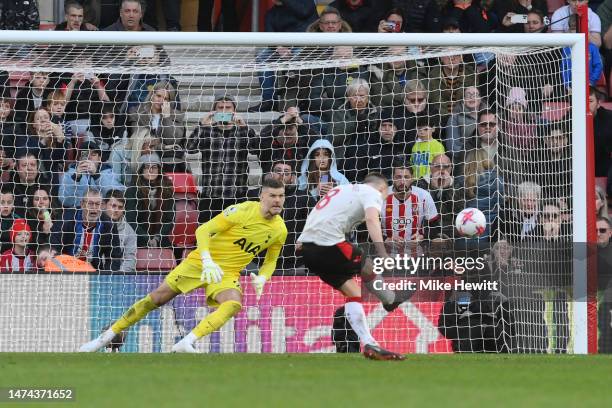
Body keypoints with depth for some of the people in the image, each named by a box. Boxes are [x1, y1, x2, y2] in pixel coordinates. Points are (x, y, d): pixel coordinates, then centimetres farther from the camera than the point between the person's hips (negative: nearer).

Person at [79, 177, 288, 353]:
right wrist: (208, 261, -30)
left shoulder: (280, 231, -2)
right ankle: (107, 335, 11)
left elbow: (271, 260, 17)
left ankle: (185, 344, -38)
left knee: (234, 305, -30)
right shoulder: (244, 210, -17)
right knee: (158, 297, -3)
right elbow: (203, 231, -17)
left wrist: (262, 278, -5)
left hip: (228, 273, 3)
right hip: (201, 261, -3)